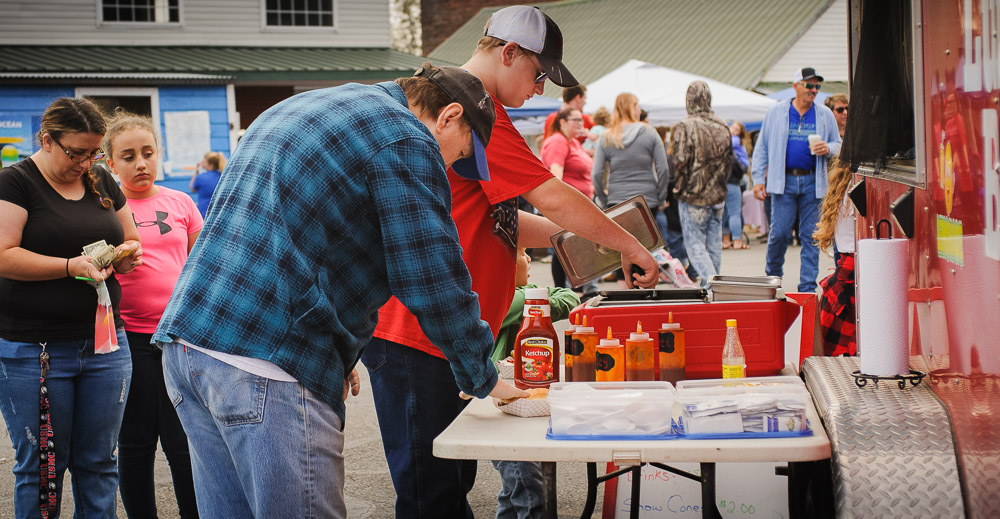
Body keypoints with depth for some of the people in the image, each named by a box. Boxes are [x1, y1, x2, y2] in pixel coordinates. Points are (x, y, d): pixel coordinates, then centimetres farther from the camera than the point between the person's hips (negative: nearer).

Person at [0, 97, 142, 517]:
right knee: (40, 467, 4)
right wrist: (71, 266, -24)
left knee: (99, 463, 10)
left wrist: (126, 255, -3)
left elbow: (132, 241, 21)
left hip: (105, 344, 5)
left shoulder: (101, 181, 13)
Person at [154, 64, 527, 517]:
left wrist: (335, 355, 27)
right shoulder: (403, 139, -5)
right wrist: (482, 378, 8)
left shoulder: (296, 108, 25)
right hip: (269, 366, -9)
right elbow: (434, 281, -8)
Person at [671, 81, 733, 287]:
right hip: (718, 195, 6)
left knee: (694, 243, -1)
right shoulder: (722, 126, 5)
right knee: (714, 244, 13)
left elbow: (681, 161, -18)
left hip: (693, 195, -5)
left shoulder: (685, 126, -13)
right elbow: (729, 161, 10)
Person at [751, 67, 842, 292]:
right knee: (779, 232, -6)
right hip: (784, 180, -2)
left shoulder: (825, 115, 9)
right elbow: (762, 147, 8)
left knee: (810, 235, 2)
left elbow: (838, 144, 17)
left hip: (813, 182, 2)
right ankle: (772, 276, 18)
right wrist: (758, 178, 2)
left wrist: (827, 149, -7)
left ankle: (808, 287, 9)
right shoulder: (776, 112, 5)